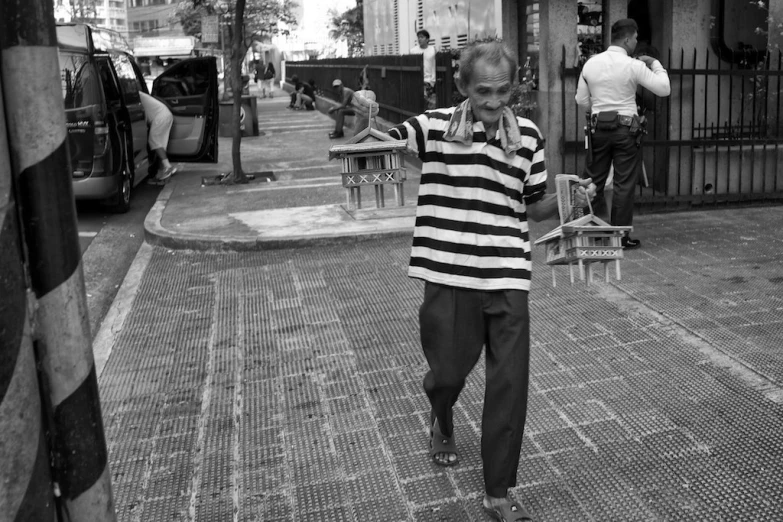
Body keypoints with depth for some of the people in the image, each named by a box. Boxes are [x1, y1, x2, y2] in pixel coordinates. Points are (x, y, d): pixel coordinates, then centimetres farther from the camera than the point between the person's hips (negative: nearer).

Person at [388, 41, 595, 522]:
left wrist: (570, 199, -8)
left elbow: (535, 208, 12)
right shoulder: (436, 125, -1)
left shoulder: (528, 135, 4)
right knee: (448, 371, 12)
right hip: (450, 275, -1)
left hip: (508, 279, 1)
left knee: (510, 385, 3)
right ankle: (442, 421, 51)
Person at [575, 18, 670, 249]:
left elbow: (581, 100, 9)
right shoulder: (634, 66, -10)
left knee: (593, 180, 11)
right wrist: (655, 64, 7)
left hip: (599, 127, 4)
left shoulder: (591, 63, 3)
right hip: (626, 128, -4)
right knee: (624, 184, 3)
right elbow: (664, 89, -7)